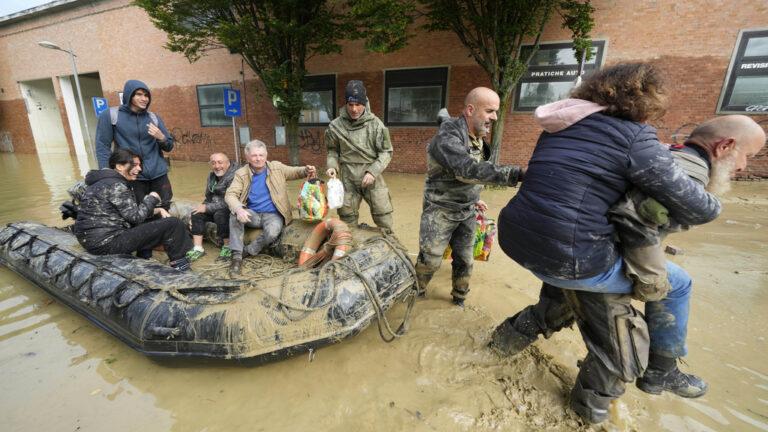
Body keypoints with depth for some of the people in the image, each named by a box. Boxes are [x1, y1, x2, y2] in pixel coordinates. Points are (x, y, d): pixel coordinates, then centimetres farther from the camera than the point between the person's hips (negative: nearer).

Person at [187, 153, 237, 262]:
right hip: (215, 208, 9)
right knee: (196, 214, -9)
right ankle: (198, 248, -6)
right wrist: (203, 206, -1)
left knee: (220, 214, -34)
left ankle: (228, 247, -16)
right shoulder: (212, 175, 9)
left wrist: (207, 208, -20)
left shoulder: (234, 176, -20)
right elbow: (209, 197, 20)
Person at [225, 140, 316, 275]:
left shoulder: (277, 167, 1)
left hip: (273, 215, -1)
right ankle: (237, 256, -19)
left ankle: (247, 251, -6)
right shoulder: (241, 174, -2)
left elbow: (295, 172, 13)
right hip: (253, 214, 1)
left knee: (272, 232, -33)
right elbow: (230, 194, -11)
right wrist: (238, 209, -34)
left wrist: (306, 170, -13)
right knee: (235, 215, -30)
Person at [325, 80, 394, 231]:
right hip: (348, 179, 1)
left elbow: (386, 152, -4)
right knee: (347, 216, 11)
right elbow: (333, 150, 11)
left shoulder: (375, 124, -7)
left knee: (383, 216, 5)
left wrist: (373, 172, -15)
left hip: (372, 176, -1)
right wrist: (332, 166, -7)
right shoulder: (335, 126, -3)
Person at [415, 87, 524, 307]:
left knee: (464, 259, 13)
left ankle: (459, 295, 35)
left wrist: (474, 199, 19)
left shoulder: (478, 139, 6)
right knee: (430, 260, 1)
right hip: (440, 211, -7)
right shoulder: (448, 137, -23)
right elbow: (469, 170, -37)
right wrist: (516, 174, -42)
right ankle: (416, 291, 28)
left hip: (467, 212, 7)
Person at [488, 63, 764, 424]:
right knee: (676, 283, 19)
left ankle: (518, 331, 39)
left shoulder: (561, 129, 15)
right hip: (563, 257, -7)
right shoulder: (633, 136, -7)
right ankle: (661, 372, 39)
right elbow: (699, 209, -3)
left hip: (514, 238, 8)